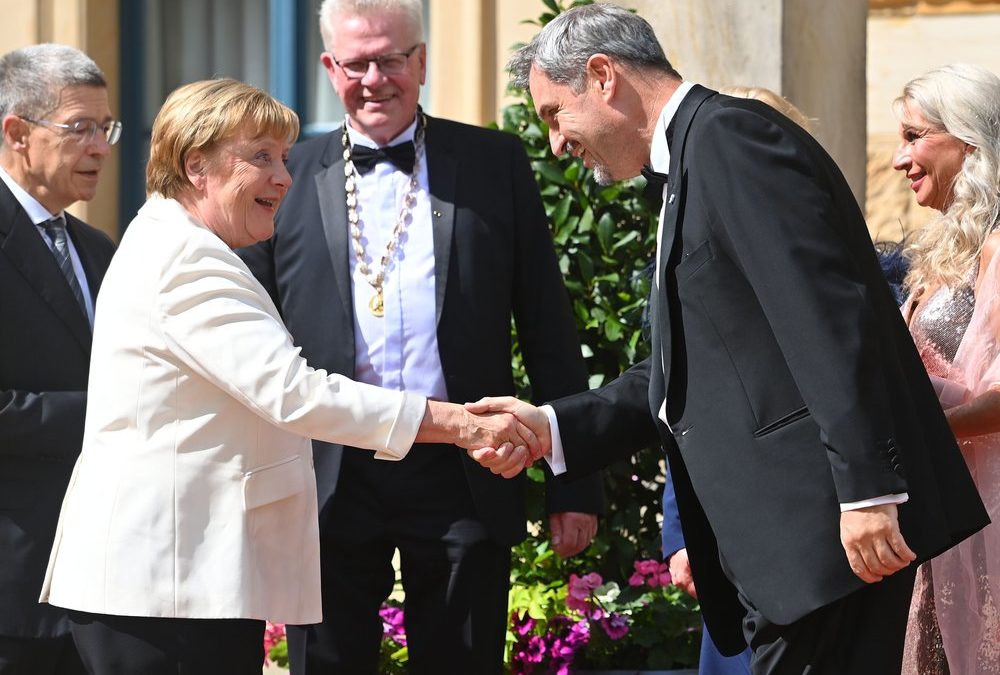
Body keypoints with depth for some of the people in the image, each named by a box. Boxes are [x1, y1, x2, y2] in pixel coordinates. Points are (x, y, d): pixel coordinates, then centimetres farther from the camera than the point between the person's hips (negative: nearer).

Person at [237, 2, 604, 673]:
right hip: (331, 482, 1)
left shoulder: (496, 163, 6)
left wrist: (575, 483, 2)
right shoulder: (290, 179, 7)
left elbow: (548, 328, 6)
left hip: (462, 476, -1)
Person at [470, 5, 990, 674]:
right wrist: (554, 428, 15)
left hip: (823, 524, -10)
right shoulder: (692, 164, 22)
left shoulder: (729, 134, -10)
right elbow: (689, 366, 24)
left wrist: (867, 489, -24)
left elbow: (830, 317, -19)